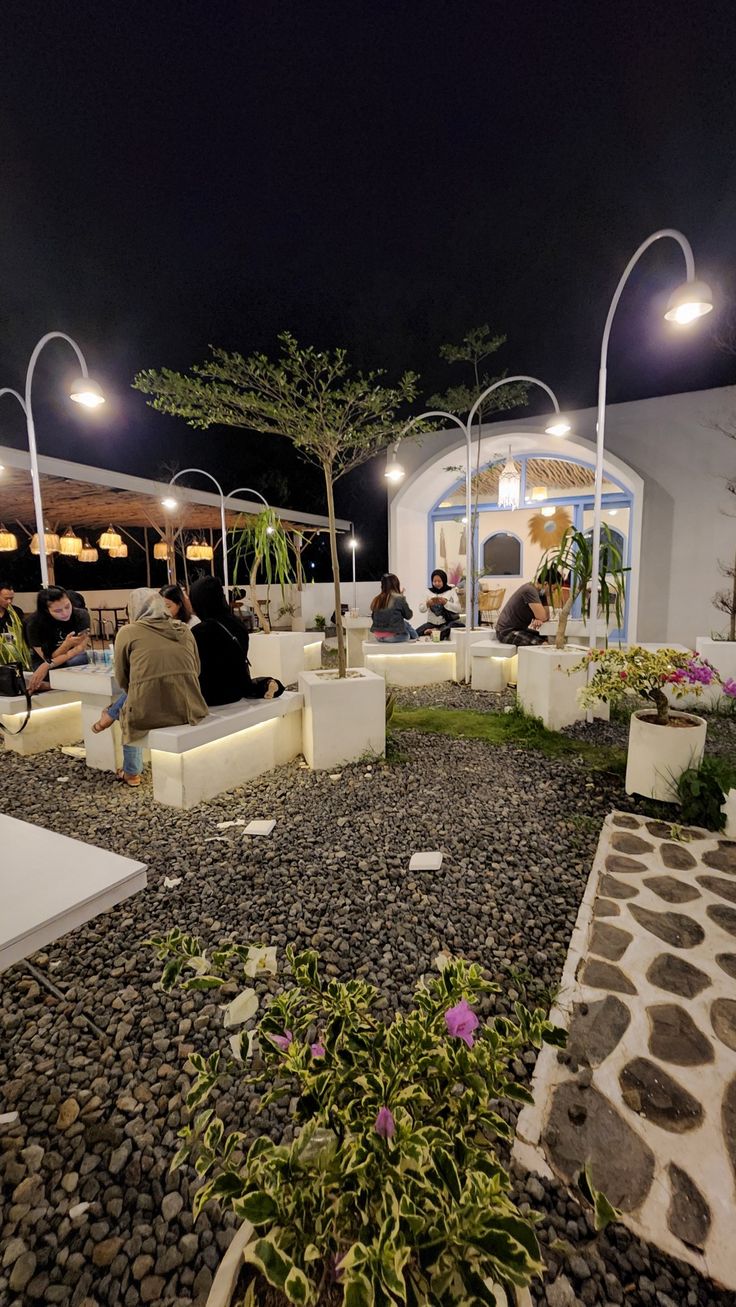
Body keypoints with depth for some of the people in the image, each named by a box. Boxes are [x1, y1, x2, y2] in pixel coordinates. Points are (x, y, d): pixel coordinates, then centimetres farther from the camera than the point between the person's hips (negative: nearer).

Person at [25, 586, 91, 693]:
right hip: (43, 661, 0)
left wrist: (47, 666, -34)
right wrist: (67, 644, -36)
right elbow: (48, 658, -16)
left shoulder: (81, 616, -19)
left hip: (72, 658, 1)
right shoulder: (33, 624, -20)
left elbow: (79, 649, -20)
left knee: (79, 660, -36)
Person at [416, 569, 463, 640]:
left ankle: (434, 631, -27)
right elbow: (421, 609, 2)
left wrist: (445, 602, -22)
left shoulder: (451, 591, 1)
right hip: (433, 623, 2)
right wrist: (428, 603, -18)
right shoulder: (429, 592, 8)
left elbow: (458, 608, -9)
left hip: (449, 622, -2)